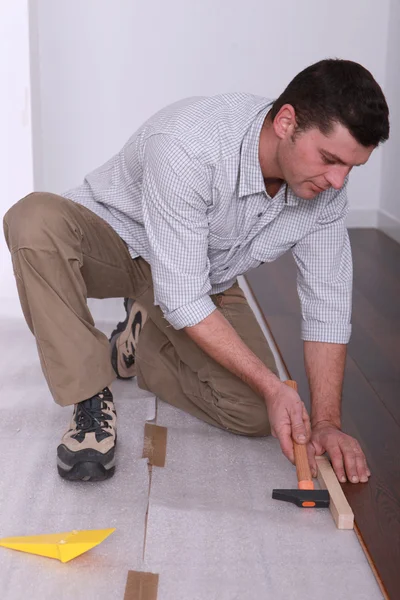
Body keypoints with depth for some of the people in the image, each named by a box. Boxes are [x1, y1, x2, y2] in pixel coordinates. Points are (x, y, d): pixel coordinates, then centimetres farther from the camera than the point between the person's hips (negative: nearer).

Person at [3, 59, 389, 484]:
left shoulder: (325, 187, -19)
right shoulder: (186, 145, -37)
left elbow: (327, 303, -11)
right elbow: (182, 298, -34)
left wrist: (326, 422, -17)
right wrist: (271, 385, -32)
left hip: (205, 279, 4)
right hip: (112, 237, -4)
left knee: (254, 415, -14)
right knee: (36, 220, -38)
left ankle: (140, 341, 13)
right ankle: (91, 400, -20)